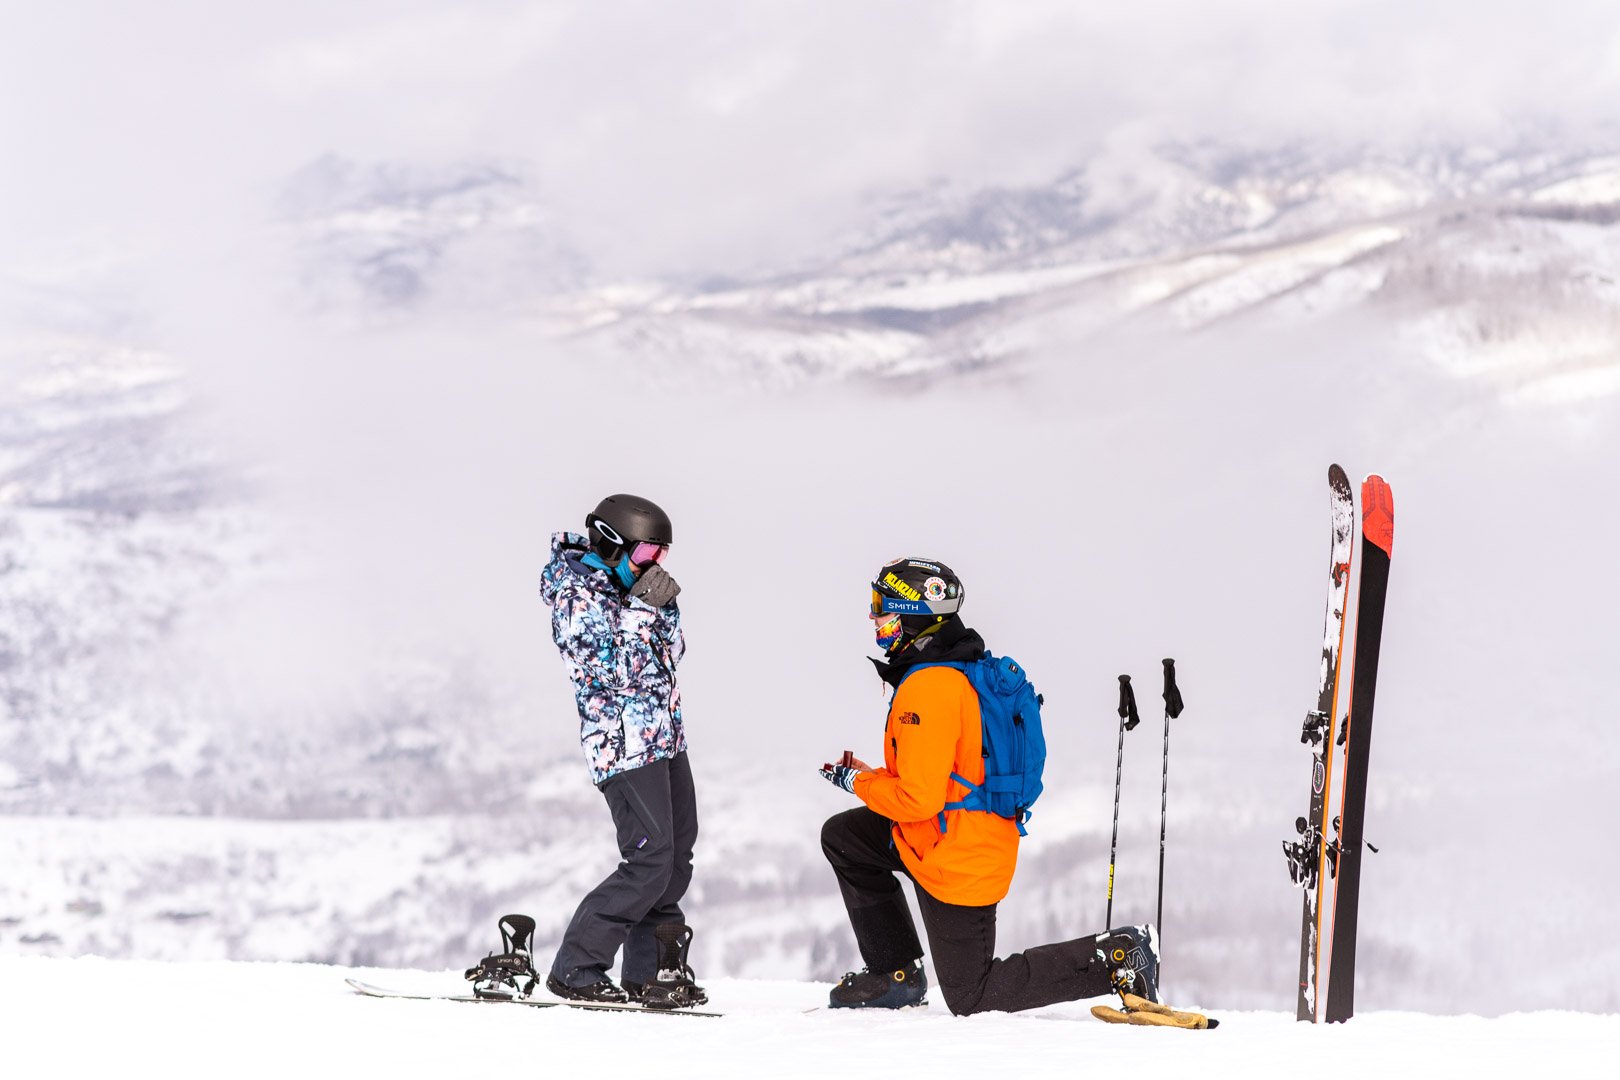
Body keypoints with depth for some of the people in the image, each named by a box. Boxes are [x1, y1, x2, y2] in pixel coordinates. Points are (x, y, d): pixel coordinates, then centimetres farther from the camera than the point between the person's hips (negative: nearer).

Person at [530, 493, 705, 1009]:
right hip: (624, 745, -10)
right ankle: (575, 971, -10)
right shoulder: (577, 598, -14)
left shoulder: (621, 585, 13)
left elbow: (670, 653, 17)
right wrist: (642, 608, -20)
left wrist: (664, 604, 1)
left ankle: (649, 972, 18)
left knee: (677, 857, 10)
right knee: (649, 861, -15)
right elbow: (615, 670, -22)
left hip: (664, 737, 10)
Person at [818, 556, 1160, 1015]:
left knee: (971, 998, 1)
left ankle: (1118, 957, -4)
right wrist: (873, 778, 10)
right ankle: (896, 974, 18)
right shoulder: (964, 669, 7)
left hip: (958, 859, -10)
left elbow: (918, 799, -25)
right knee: (842, 837, 18)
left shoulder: (926, 688, -24)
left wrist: (859, 782, -7)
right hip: (982, 835, 10)